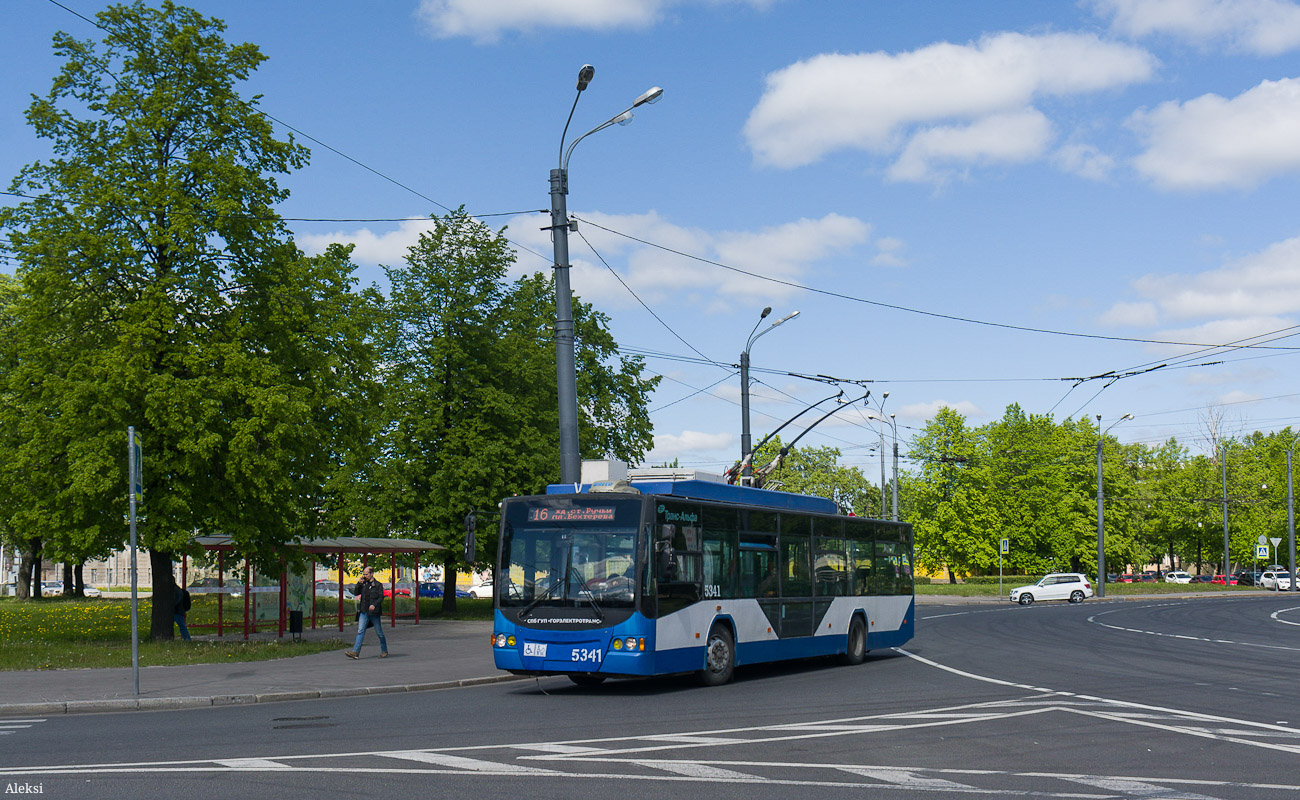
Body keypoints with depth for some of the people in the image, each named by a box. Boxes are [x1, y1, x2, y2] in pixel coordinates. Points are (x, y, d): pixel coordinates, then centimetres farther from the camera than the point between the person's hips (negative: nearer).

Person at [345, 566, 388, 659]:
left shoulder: (378, 585, -2)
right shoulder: (363, 584, 13)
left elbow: (381, 597, -8)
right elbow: (355, 592, 9)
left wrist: (374, 605, -23)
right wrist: (359, 583, -3)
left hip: (374, 612, -4)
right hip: (364, 612, 4)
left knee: (379, 633, 6)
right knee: (360, 631, -7)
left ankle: (384, 651, 20)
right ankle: (355, 652, -14)